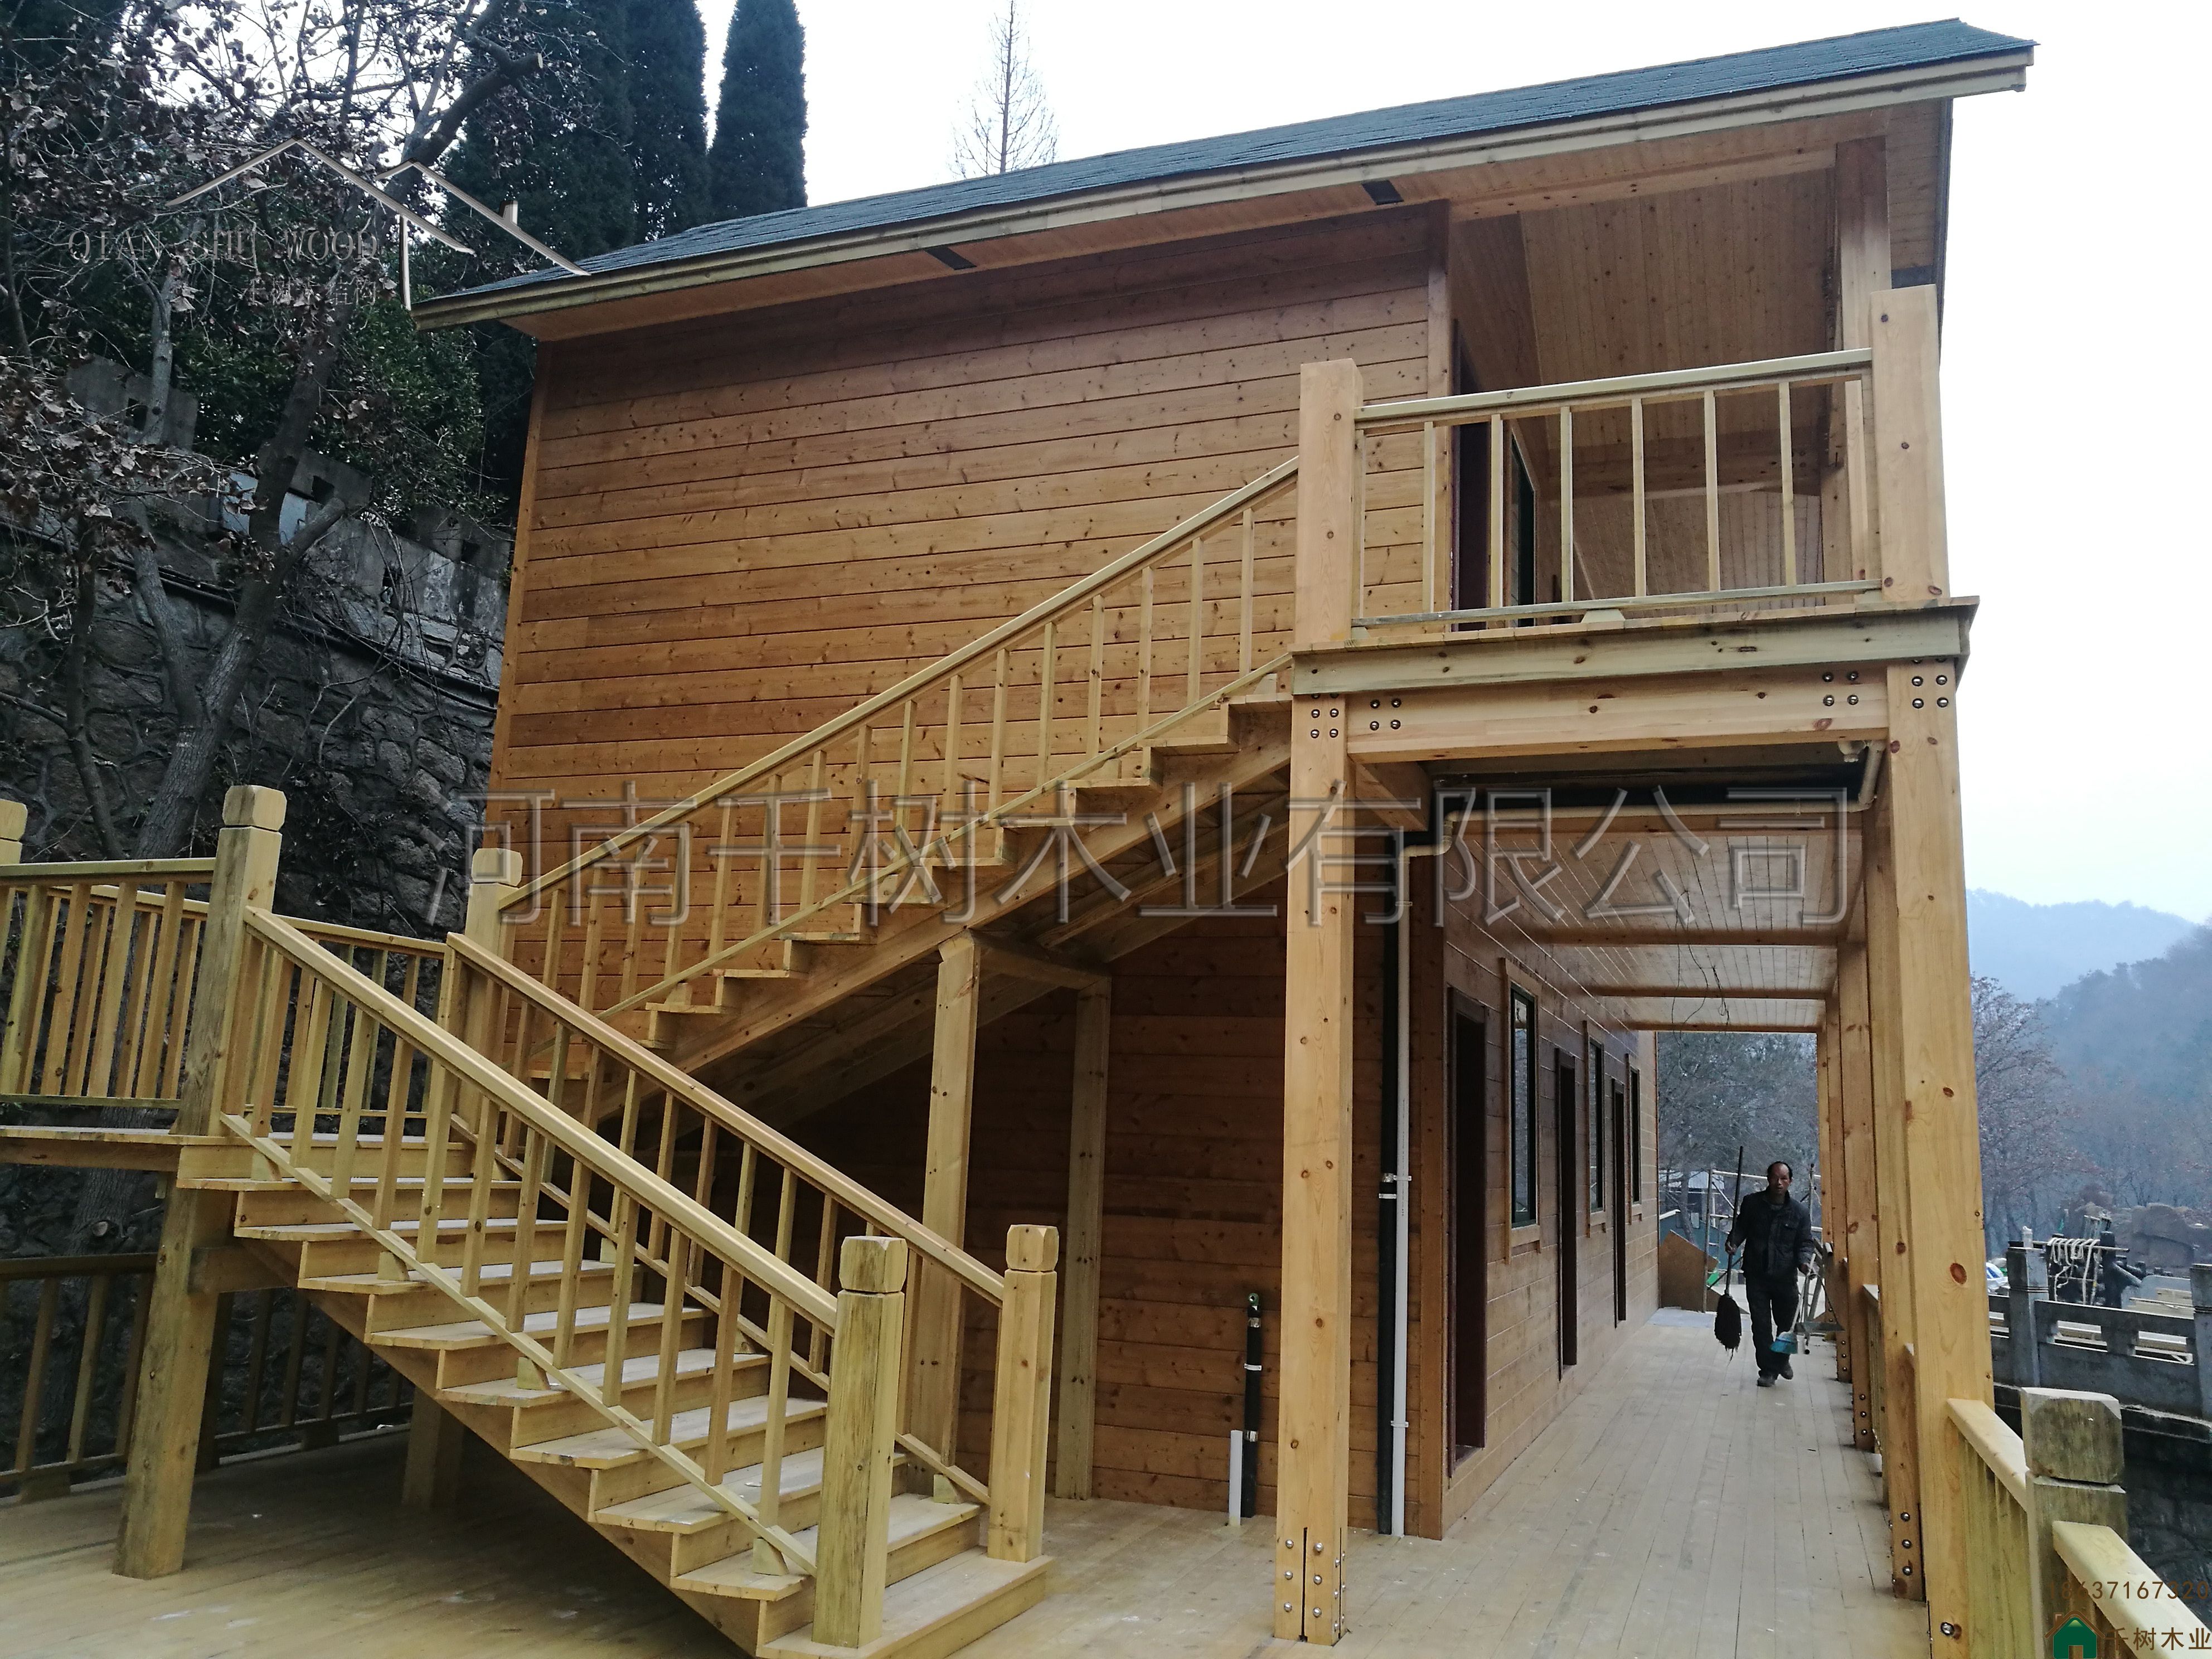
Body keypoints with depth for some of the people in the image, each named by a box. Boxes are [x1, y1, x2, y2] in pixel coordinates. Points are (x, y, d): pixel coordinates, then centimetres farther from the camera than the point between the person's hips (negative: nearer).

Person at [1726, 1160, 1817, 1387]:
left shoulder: (1799, 1211, -1)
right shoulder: (1753, 1203, -1)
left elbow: (1805, 1241, 4)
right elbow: (1740, 1227, 11)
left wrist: (1804, 1260, -15)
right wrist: (1733, 1241, -8)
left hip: (1785, 1277, 1)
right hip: (1756, 1276, 0)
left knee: (1786, 1323, 12)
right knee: (1761, 1325, 0)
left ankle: (1782, 1360, 39)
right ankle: (1768, 1370, 12)